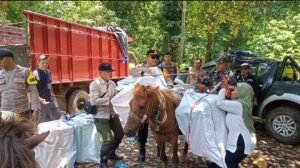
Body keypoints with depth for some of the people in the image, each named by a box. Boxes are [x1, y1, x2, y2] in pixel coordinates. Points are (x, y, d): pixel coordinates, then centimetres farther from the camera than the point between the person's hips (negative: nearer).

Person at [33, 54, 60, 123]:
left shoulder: (48, 72, 6)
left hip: (50, 100, 7)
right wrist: (38, 99, -28)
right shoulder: (35, 74, -16)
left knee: (58, 117, 15)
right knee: (42, 121, 5)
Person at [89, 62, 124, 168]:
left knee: (120, 134, 19)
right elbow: (93, 101, -25)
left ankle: (111, 154, 42)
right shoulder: (95, 84, -16)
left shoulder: (112, 83, 5)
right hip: (101, 116, -8)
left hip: (112, 114, 8)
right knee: (108, 139, -10)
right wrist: (109, 99, -24)